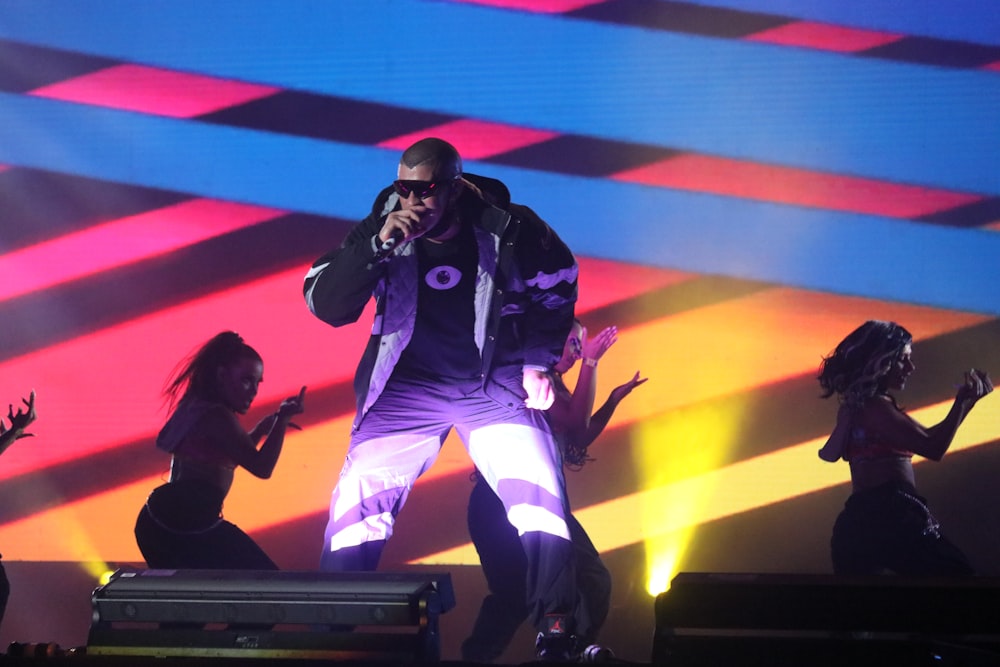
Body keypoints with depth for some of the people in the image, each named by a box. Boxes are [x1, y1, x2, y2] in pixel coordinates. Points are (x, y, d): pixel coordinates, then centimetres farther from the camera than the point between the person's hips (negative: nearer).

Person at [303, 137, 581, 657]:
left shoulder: (508, 229, -14)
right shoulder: (379, 230, -11)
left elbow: (556, 290, 5)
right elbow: (324, 305, -19)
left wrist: (537, 363, 1)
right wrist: (378, 245, -31)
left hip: (496, 386, -1)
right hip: (407, 389, 1)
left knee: (542, 503, -16)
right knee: (357, 501, -10)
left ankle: (558, 634, -3)